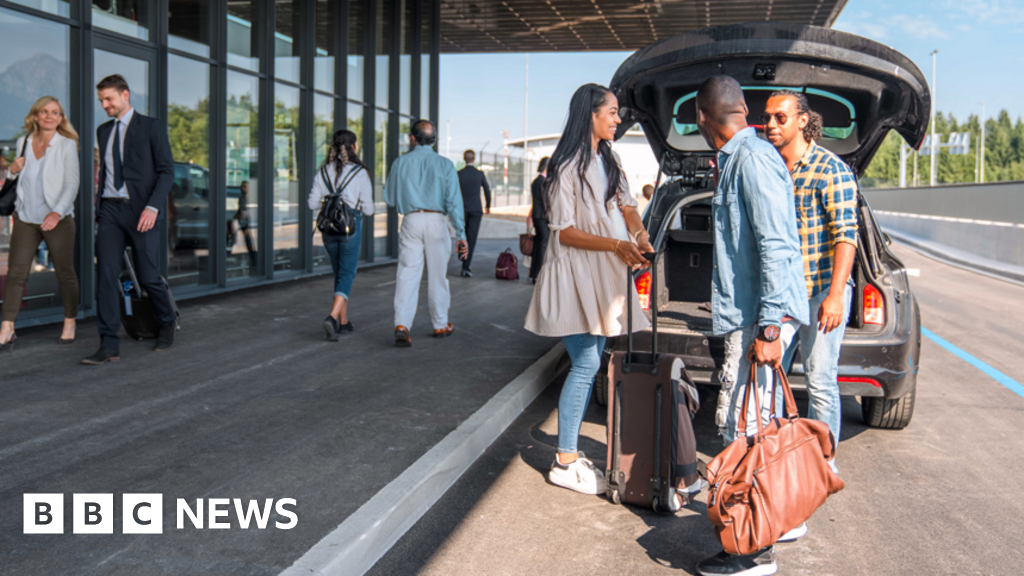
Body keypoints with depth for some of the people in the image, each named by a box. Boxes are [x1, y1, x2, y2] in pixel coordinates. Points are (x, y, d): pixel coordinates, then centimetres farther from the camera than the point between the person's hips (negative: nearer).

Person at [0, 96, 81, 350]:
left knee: (65, 273, 5)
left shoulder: (67, 145, -3)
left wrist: (57, 212, -23)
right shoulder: (23, 142, 10)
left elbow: (72, 184, -9)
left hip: (57, 220, -3)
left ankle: (70, 324, 20)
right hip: (25, 218, 4)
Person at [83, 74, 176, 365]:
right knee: (106, 276, -5)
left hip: (141, 211, -5)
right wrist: (100, 207, 16)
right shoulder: (103, 131, 16)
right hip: (110, 210, 5)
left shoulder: (151, 127, -1)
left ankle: (168, 323, 28)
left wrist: (153, 207, -18)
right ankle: (109, 346, -4)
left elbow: (167, 171, -6)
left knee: (147, 276, 0)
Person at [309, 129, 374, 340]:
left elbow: (313, 203, 0)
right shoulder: (360, 173, -8)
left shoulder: (323, 171, 2)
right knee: (347, 275, -1)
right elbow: (368, 209, -6)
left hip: (329, 227, 5)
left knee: (339, 273, 18)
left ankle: (343, 321, 22)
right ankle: (332, 317, -20)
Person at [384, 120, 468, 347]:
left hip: (411, 221, 0)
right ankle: (440, 325, 22)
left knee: (407, 274, -1)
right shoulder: (445, 164, 1)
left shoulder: (401, 163, 4)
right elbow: (454, 201, -4)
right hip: (436, 221, 0)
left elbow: (389, 198, 10)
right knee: (437, 275, 11)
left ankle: (401, 324, -16)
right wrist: (461, 234, -4)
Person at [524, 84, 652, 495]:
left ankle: (571, 450, 17)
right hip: (574, 274, -8)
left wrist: (639, 235, -10)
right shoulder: (567, 167, -11)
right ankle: (564, 463, -2)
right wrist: (615, 244, -24)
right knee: (586, 364, -10)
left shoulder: (608, 160, 15)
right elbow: (565, 232, -14)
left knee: (590, 363, 8)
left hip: (604, 275, 8)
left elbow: (626, 204, 11)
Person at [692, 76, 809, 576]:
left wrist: (768, 327, -23)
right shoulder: (734, 161, 17)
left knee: (740, 422, -9)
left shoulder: (753, 159, -15)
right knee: (745, 422, 15)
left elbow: (775, 248, -21)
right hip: (748, 314, 10)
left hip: (761, 315, -10)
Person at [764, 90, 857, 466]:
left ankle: (823, 462, 12)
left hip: (821, 291, -6)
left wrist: (835, 296, -22)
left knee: (820, 382, -2)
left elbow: (845, 236, -13)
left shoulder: (830, 170, -8)